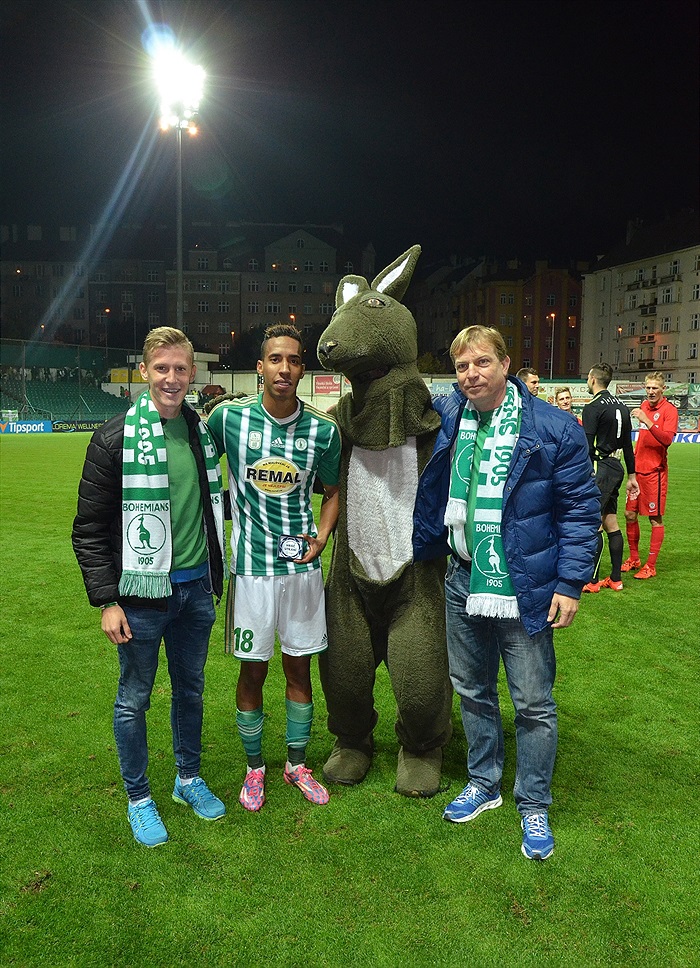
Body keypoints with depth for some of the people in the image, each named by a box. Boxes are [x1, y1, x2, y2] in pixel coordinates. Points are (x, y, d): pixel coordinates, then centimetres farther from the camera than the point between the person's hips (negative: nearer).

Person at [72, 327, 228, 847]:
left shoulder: (204, 431, 4)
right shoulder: (117, 437, -11)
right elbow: (90, 528, -9)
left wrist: (217, 575, 15)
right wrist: (106, 599, -12)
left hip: (196, 589, 5)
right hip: (142, 593, -4)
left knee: (191, 689, 18)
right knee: (134, 699, 10)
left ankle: (189, 778, 39)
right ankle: (139, 799, 30)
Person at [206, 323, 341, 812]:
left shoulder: (323, 429, -3)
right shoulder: (228, 417, -7)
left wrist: (321, 537, -5)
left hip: (302, 565, 2)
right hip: (252, 565, -1)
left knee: (299, 667, 13)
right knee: (253, 670, 9)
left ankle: (297, 763, 33)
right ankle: (255, 768, 31)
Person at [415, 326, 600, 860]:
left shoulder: (554, 429, -11)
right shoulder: (445, 416, 1)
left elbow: (581, 509, -7)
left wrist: (570, 583, -11)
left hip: (524, 590, -4)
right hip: (462, 583, 5)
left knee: (534, 704, 7)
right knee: (473, 691, 19)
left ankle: (534, 808, 27)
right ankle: (484, 783, 40)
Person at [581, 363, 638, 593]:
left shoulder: (593, 407, -11)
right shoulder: (621, 406, 15)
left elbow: (587, 446, -16)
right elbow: (628, 444, 18)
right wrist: (631, 475, 22)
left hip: (600, 468, -9)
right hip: (617, 468, 9)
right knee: (611, 524, 12)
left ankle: (592, 581, 0)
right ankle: (615, 578, 17)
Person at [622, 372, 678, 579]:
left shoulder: (669, 410, -9)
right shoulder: (644, 405, 11)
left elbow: (667, 439, -24)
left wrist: (647, 421, -31)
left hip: (655, 471, -7)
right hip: (638, 469, 7)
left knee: (655, 518, 1)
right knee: (630, 514, 10)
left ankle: (651, 566, 8)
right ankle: (634, 559, 26)